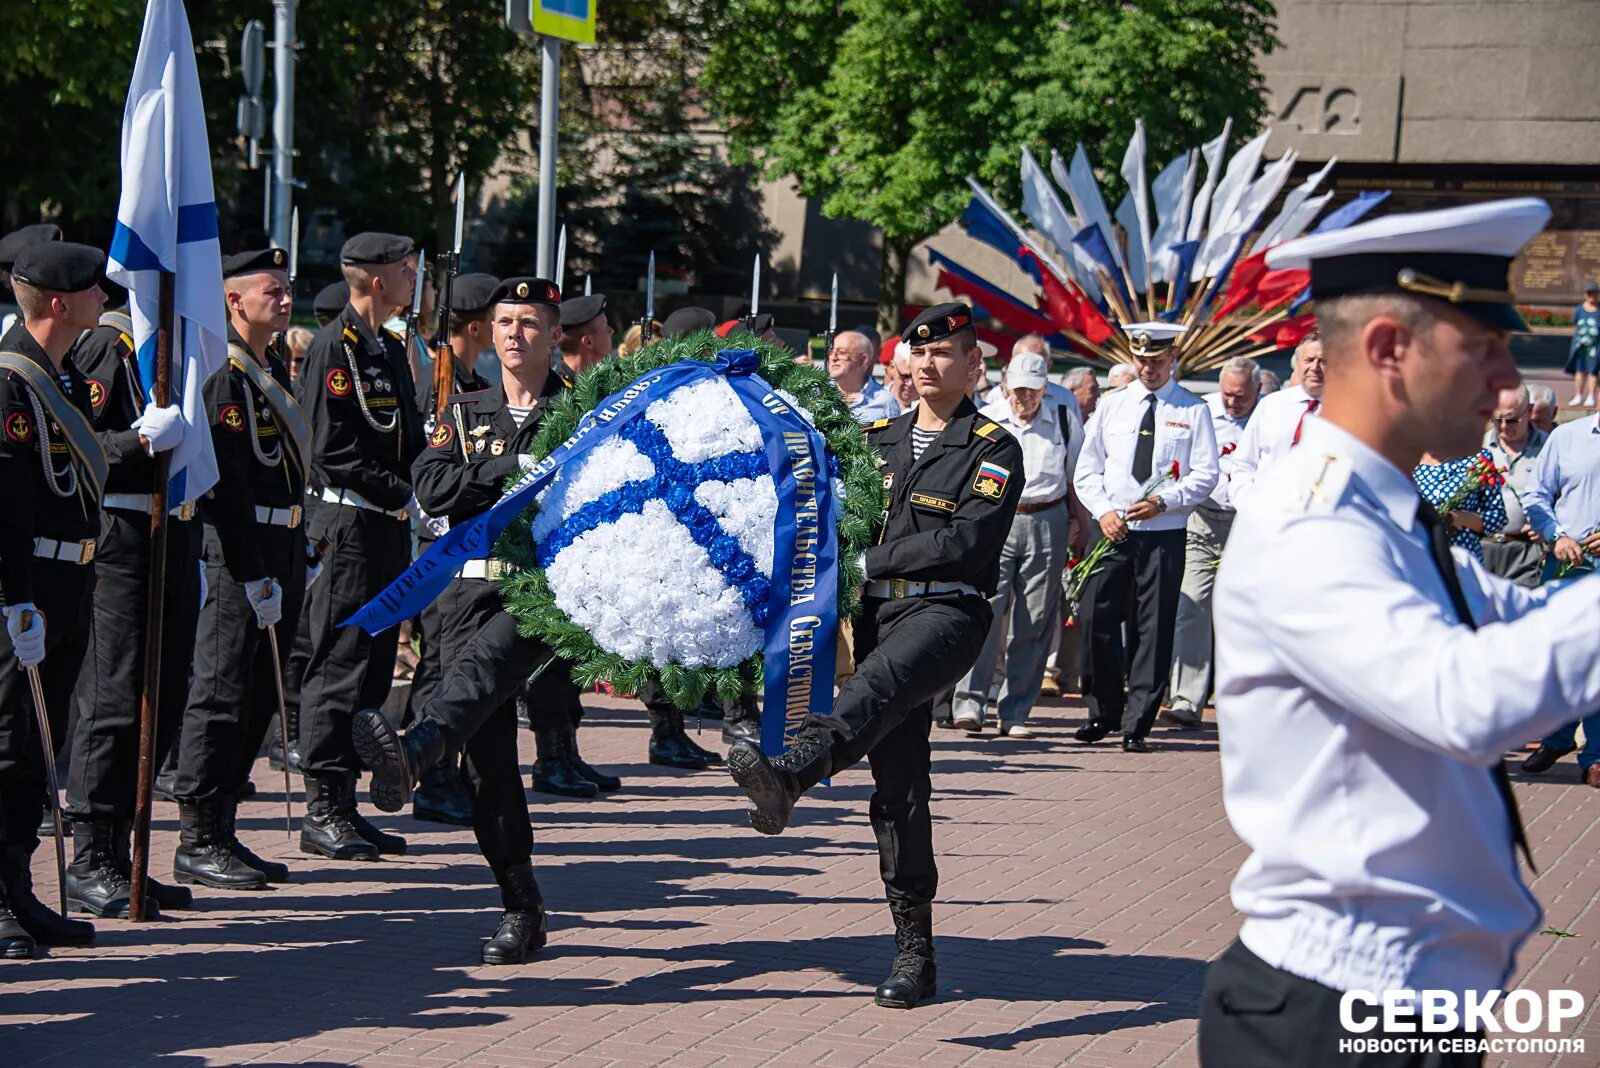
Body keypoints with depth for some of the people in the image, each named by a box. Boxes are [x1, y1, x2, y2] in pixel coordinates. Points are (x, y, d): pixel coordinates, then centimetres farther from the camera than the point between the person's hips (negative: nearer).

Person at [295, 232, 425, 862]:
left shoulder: (391, 349, 17)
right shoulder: (334, 347, -12)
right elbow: (333, 450, -19)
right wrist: (407, 498, -19)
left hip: (390, 529, 9)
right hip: (351, 524, -9)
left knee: (373, 668, 11)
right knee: (340, 665, -6)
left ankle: (346, 804, 18)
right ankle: (322, 813, -1)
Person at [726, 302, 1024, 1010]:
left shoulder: (994, 450, 5)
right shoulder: (877, 439, 21)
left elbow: (966, 541, -8)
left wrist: (868, 560, -9)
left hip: (946, 611, -5)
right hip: (877, 611, 5)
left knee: (880, 682, -38)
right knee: (898, 786, 1)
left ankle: (786, 777, -66)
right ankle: (914, 954, 5)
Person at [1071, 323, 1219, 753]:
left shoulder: (1193, 411, 4)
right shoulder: (1111, 406, 11)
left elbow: (1206, 475, -1)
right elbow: (1087, 468, 11)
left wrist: (1164, 501, -15)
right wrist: (1103, 510, -6)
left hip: (1165, 534, -2)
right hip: (1113, 531, 2)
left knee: (1153, 629, -2)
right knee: (1096, 619, -3)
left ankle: (1136, 725, 4)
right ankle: (1103, 712, 13)